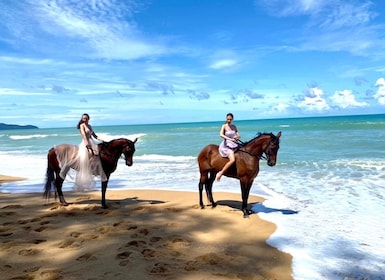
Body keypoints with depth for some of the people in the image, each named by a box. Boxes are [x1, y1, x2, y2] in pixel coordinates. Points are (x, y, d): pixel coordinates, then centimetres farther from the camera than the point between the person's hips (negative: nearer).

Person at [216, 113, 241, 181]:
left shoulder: (234, 127, 13)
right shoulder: (224, 126, -4)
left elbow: (238, 135, 12)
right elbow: (221, 134, -21)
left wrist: (237, 137, -12)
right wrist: (230, 139, -30)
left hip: (234, 145, 7)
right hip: (226, 145, -7)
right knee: (232, 160, -28)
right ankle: (220, 173, -18)